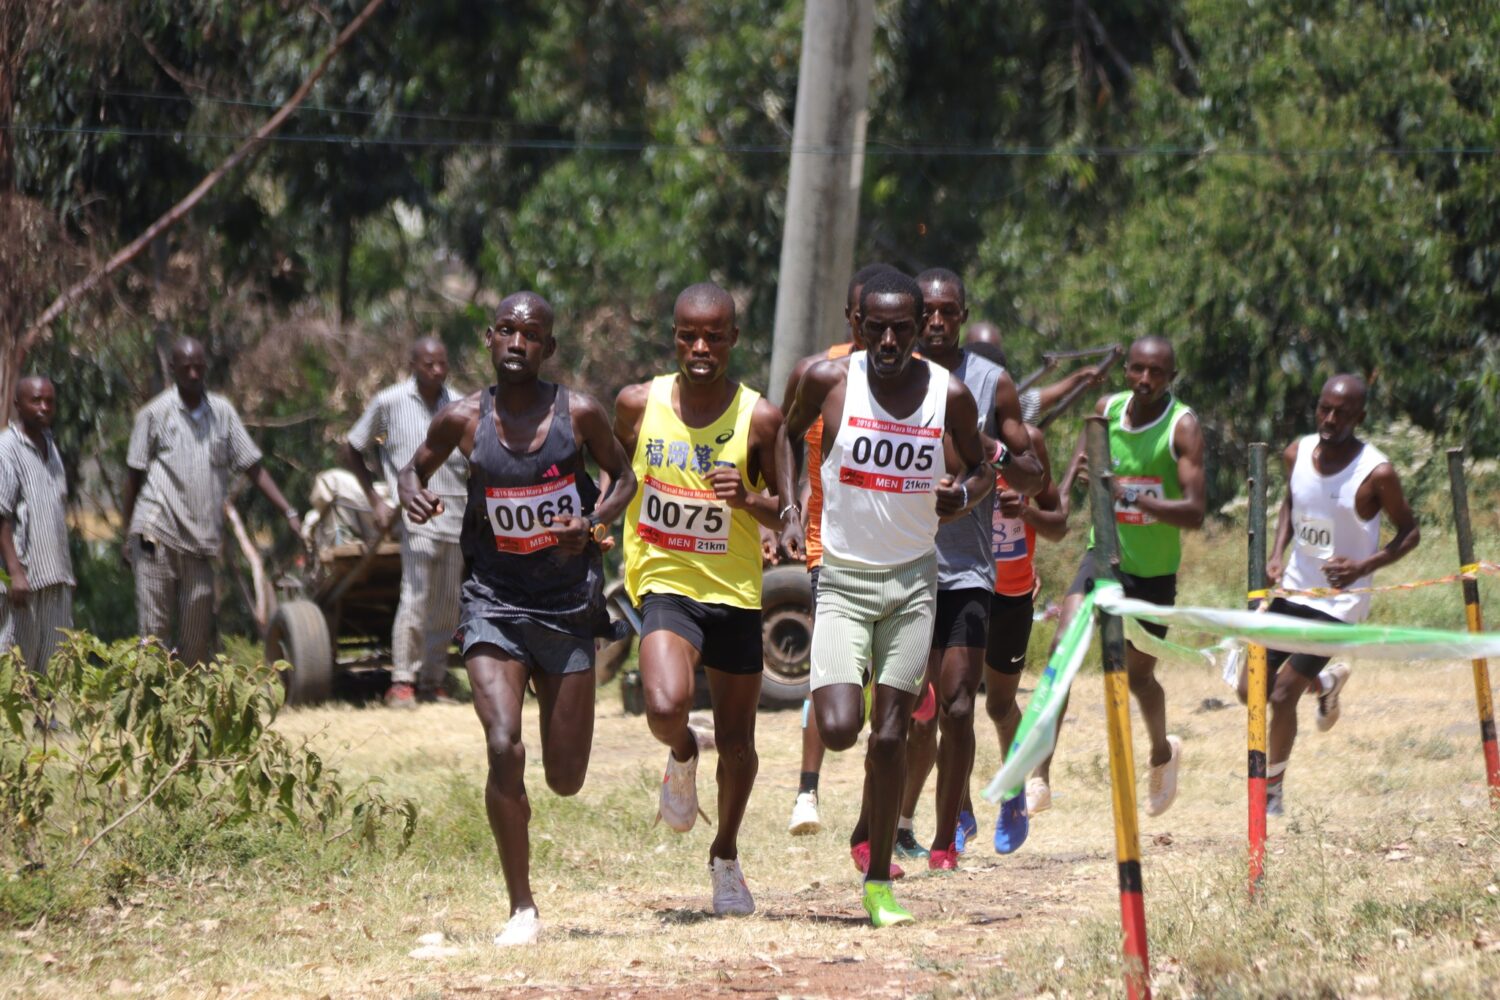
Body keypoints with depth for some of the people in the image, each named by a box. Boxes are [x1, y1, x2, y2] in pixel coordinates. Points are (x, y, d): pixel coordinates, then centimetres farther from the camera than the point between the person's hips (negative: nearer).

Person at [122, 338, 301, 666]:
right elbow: (134, 476, 5)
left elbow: (253, 466, 11)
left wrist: (289, 513, 2)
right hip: (157, 534, -3)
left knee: (197, 635, 2)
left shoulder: (222, 412, 10)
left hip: (200, 539, 3)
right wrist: (128, 536, 3)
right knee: (153, 628, -4)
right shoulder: (155, 413, 2)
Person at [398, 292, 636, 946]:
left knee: (566, 780, 5)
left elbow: (623, 476, 9)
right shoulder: (464, 420, -4)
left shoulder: (579, 414, -6)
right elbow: (415, 468, 13)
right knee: (504, 750, -20)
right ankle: (522, 909, -6)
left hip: (567, 603, 1)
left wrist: (594, 523, -11)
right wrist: (413, 495, -11)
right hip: (493, 602, -1)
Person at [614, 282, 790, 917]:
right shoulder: (639, 405, -4)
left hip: (735, 592, 1)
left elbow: (783, 516, -3)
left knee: (736, 739, 10)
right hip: (666, 585, -1)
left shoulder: (757, 418, -8)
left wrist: (749, 499, -22)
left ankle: (726, 858, 35)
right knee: (665, 707, -27)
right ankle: (680, 755, 11)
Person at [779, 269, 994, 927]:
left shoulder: (949, 395, -5)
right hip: (841, 577, -1)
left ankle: (879, 879, 11)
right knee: (838, 730, -16)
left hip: (912, 577, 1)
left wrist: (965, 495, -12)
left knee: (889, 735, -1)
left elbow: (981, 468, 11)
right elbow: (787, 435, 13)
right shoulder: (829, 380, -8)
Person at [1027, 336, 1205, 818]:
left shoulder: (1183, 427, -17)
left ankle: (1163, 752, 45)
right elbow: (1083, 454, 20)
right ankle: (1040, 778, -20)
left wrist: (1130, 497, -40)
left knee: (1138, 675, 11)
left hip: (1155, 570, -2)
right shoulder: (1107, 410, -4)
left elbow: (1195, 513, -27)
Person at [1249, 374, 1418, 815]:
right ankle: (1327, 682, 40)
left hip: (1338, 601, -6)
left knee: (1283, 694, -9)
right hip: (1293, 589, 6)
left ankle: (1272, 790, 12)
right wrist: (1277, 554, -1)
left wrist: (1364, 566, -24)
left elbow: (1409, 532, -8)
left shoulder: (1376, 474, -20)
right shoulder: (1298, 454, -5)